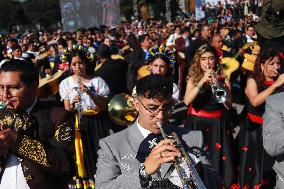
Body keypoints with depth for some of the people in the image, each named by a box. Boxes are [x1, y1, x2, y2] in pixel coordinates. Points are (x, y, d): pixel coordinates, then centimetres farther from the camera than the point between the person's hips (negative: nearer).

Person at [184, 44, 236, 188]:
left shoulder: (223, 79, 3)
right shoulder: (193, 78, 3)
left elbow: (228, 105, -8)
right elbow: (187, 101, -14)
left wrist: (217, 84, -19)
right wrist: (202, 81, -21)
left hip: (217, 124, 0)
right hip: (197, 123, 0)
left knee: (218, 158, -1)